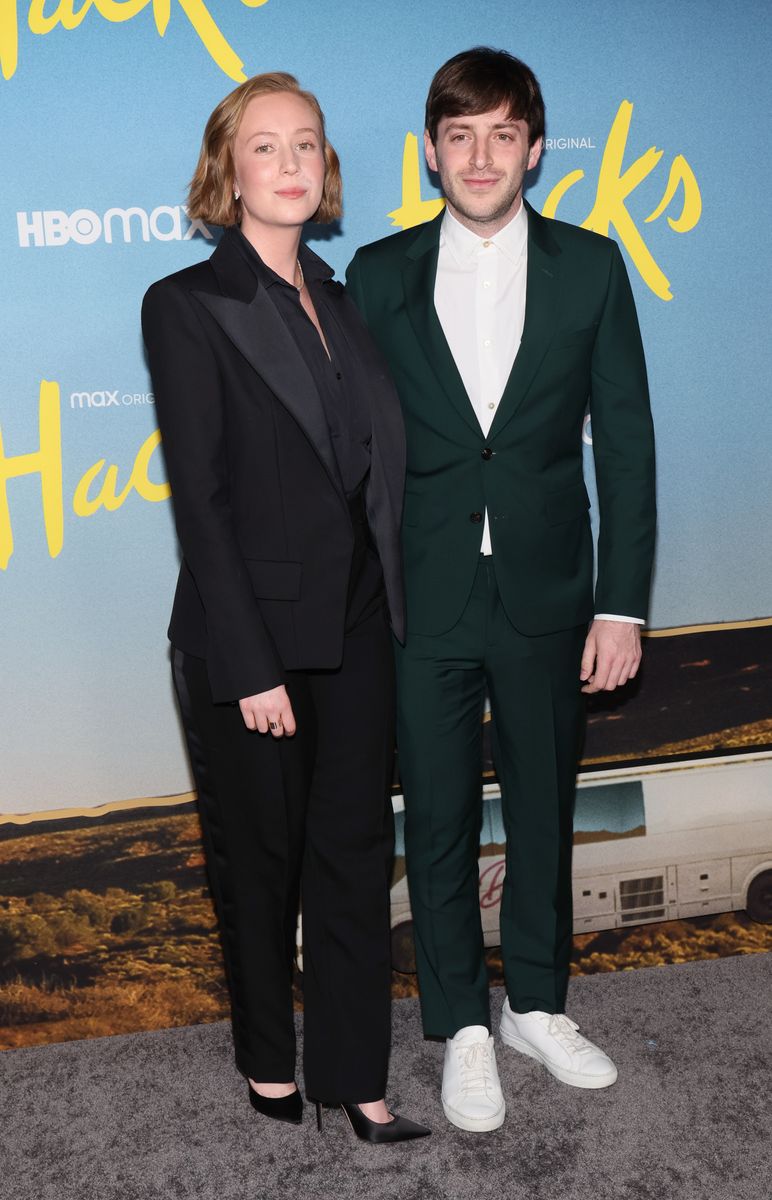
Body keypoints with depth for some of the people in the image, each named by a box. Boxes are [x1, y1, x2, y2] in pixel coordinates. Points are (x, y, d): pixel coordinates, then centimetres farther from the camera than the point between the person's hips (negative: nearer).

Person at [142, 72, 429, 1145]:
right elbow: (200, 501, -12)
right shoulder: (186, 305, -6)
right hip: (251, 637, -5)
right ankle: (269, 1057, 34)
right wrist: (250, 667, -16)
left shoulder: (341, 303, 12)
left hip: (357, 632, 5)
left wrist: (391, 612, 4)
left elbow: (376, 470, 11)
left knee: (354, 854, 11)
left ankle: (355, 1075, 25)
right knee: (258, 861, 12)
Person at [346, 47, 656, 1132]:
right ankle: (462, 1026, 29)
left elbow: (626, 441, 0)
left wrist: (622, 603, -4)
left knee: (544, 810, 15)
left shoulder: (590, 267, 1)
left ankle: (537, 1003, 36)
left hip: (548, 598, 1)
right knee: (438, 821, 9)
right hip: (422, 602, 0)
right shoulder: (378, 274, 2)